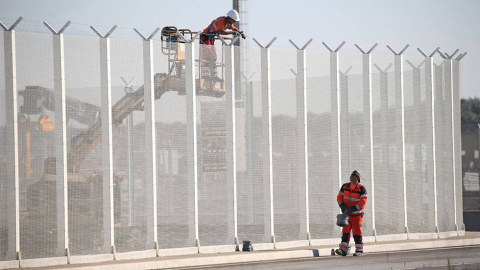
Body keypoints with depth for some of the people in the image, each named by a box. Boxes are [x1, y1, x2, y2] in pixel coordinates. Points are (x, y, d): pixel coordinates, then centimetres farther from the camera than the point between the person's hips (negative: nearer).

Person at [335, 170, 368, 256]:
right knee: (345, 231, 0)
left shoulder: (361, 189, -12)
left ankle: (359, 250, 5)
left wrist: (352, 209, -24)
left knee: (357, 232, -2)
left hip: (357, 214, -4)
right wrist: (342, 206, -11)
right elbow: (339, 197, 7)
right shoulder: (345, 187, 3)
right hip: (346, 214, 4)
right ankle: (343, 250, -2)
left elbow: (363, 202, -18)